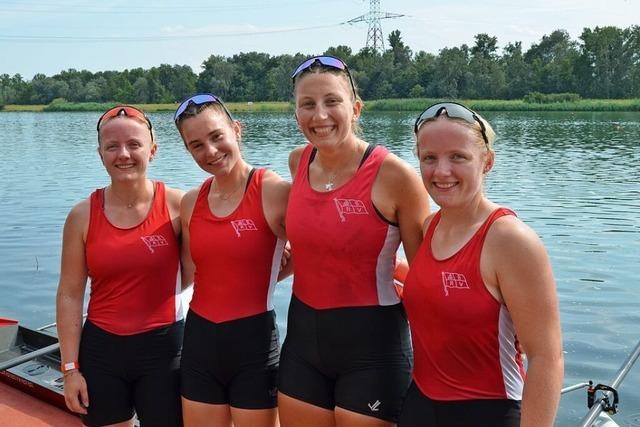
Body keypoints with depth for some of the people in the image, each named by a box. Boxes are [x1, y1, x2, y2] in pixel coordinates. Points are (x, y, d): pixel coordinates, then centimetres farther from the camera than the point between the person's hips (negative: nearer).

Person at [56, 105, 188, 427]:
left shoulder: (177, 204, -8)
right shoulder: (82, 215, -3)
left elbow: (194, 273, 1)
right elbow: (69, 295, -1)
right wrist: (70, 368, -2)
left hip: (162, 349, -1)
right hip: (100, 349, 2)